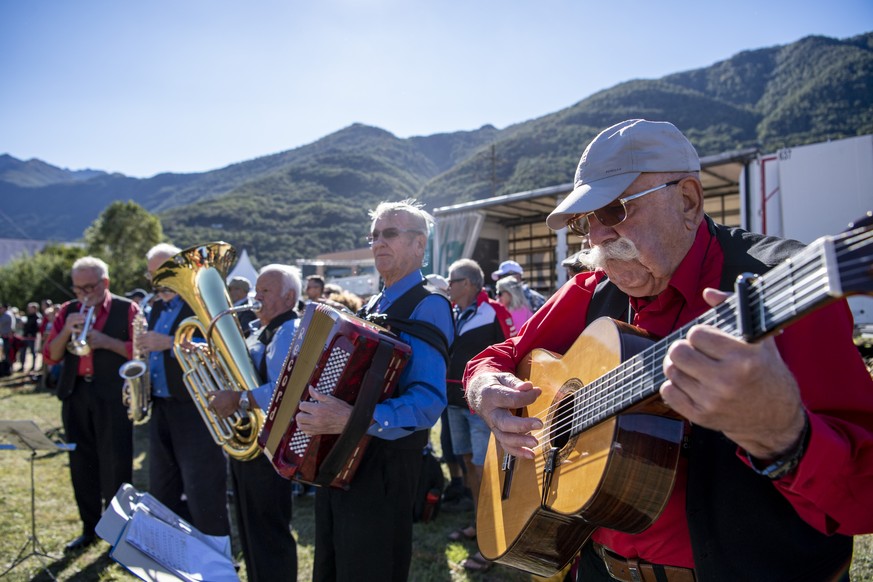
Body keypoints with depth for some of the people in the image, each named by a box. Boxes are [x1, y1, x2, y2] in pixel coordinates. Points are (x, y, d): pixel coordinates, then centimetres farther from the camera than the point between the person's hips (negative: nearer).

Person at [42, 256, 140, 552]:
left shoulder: (126, 309, -2)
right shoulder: (67, 311, 11)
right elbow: (50, 357, 6)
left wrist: (105, 341, -18)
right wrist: (66, 330, -10)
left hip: (113, 397, -4)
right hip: (75, 395, 5)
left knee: (116, 465, 1)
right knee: (82, 464, 12)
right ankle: (90, 527, 26)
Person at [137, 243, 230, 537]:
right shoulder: (158, 307, 16)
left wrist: (171, 343, -26)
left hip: (196, 408, -8)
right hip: (160, 408, 8)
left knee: (203, 495, -5)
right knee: (162, 492, 17)